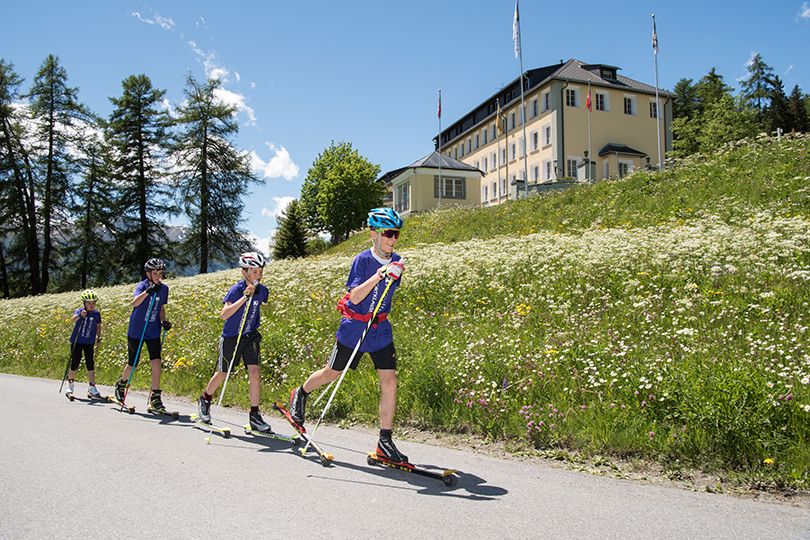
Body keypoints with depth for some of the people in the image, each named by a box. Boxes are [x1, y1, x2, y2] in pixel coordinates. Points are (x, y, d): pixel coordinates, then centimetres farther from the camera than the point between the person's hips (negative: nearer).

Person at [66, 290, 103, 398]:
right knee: (75, 364, 6)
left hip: (89, 343, 2)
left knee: (90, 364, -4)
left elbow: (98, 325, 16)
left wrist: (99, 337, 10)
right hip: (77, 341, -2)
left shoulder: (96, 314, -2)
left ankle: (92, 388, 0)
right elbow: (74, 319, -35)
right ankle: (70, 383, 31)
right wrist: (80, 315, -56)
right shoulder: (79, 311, -12)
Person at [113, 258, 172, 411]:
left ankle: (155, 398, -5)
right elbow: (135, 303, -35)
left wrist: (164, 320, -3)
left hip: (153, 333, 3)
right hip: (136, 331, -3)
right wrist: (148, 291, -49)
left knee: (156, 362, -12)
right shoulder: (142, 286, -15)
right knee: (132, 364, 11)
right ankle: (121, 383, 44)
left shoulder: (164, 288, 0)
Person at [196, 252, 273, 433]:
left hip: (251, 336, 3)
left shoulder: (263, 291, -6)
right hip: (230, 337, -3)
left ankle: (255, 415, -1)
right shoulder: (237, 289, -22)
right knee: (223, 374, 13)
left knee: (255, 372, -11)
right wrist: (245, 297, -39)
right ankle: (204, 400, 41)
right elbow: (224, 314, -34)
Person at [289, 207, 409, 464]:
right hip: (354, 327, -4)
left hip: (380, 330, 4)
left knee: (389, 382, -5)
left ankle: (385, 442, 4)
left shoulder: (396, 262, 0)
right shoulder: (363, 260, -16)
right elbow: (355, 297, -27)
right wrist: (379, 275, -33)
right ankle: (300, 394, 43)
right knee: (332, 374, 12)